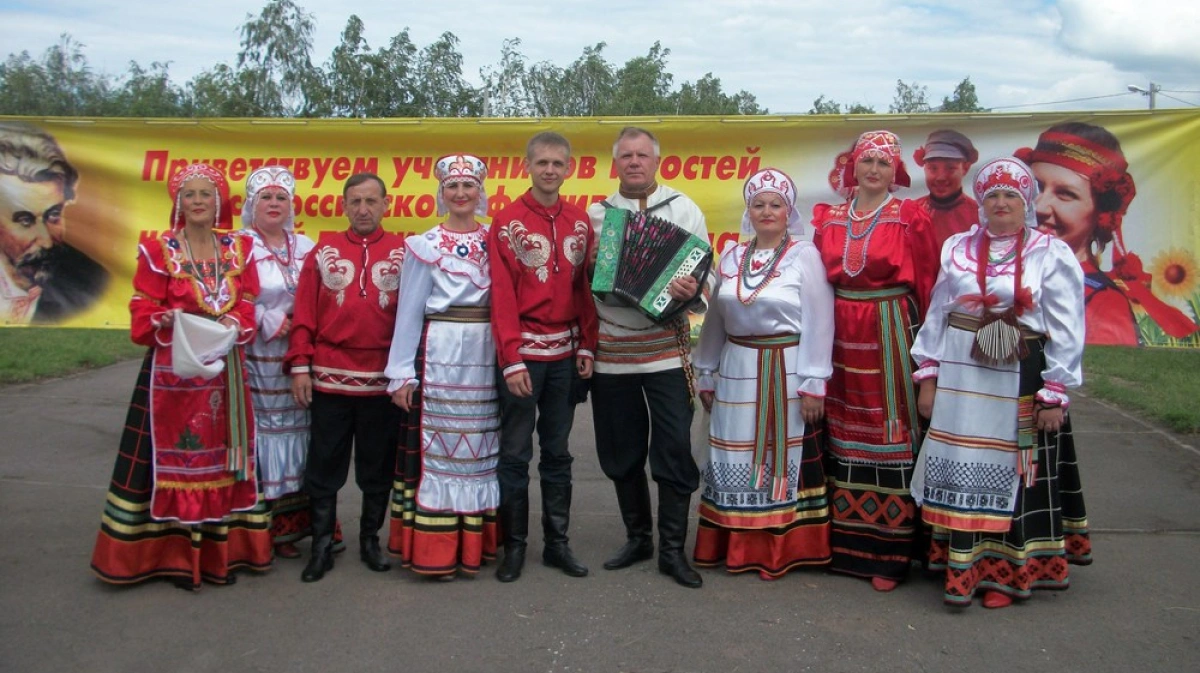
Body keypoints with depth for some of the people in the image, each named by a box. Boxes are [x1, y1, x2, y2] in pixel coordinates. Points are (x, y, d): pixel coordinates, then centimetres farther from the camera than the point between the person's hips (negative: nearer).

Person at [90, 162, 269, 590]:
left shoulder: (238, 249, 8)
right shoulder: (158, 251, -1)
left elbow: (247, 309, 6)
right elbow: (143, 314, -4)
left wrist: (233, 325, -14)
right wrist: (168, 321, -24)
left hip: (225, 372, 3)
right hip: (172, 370, -3)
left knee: (221, 456, 8)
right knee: (174, 456, 0)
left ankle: (222, 551, 18)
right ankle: (177, 557, 10)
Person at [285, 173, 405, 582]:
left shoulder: (403, 253, 4)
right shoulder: (324, 251, 6)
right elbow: (304, 314, 3)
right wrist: (299, 366, -4)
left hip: (382, 379, 0)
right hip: (329, 378, 0)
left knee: (378, 467, 10)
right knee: (324, 467, 7)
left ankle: (371, 539, 25)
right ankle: (321, 545, 18)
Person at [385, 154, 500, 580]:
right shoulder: (426, 246, 2)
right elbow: (409, 310, 0)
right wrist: (401, 373, -5)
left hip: (485, 358, 3)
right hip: (439, 357, -3)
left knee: (480, 449, 8)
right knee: (436, 448, -2)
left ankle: (475, 542, 17)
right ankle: (435, 549, 4)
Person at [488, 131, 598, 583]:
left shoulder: (580, 223, 8)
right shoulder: (507, 222, -4)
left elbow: (586, 288, 10)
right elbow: (502, 296, -9)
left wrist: (586, 346, 2)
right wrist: (511, 359, -14)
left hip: (565, 353, 4)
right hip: (523, 351, -4)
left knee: (557, 452, 11)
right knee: (515, 453, 3)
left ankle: (558, 543, 20)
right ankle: (514, 546, 14)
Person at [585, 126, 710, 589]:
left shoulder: (683, 209, 3)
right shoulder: (596, 214, 10)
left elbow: (705, 274, -1)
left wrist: (692, 291, -23)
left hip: (666, 348, -2)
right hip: (610, 350, 3)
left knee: (674, 451, -4)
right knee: (620, 453, 10)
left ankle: (672, 549, 9)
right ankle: (637, 537, 27)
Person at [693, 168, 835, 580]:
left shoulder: (804, 255, -5)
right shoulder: (731, 257, 9)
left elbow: (818, 323, -8)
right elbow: (715, 320, 13)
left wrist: (813, 384, -12)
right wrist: (707, 375, 12)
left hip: (785, 373, -4)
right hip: (737, 373, 5)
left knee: (782, 457, 2)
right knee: (736, 460, 8)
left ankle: (780, 550, 14)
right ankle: (738, 547, 19)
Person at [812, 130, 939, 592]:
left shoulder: (909, 219, -2)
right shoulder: (827, 219, 9)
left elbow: (927, 285, -3)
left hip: (889, 338, -4)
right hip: (840, 334, 4)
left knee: (890, 437, -1)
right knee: (842, 434, 10)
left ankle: (890, 553, 8)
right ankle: (842, 541, 21)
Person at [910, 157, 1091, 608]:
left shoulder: (1052, 255, -2)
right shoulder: (958, 249, 9)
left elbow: (1067, 332, -4)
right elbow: (937, 314, 10)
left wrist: (1055, 394, -8)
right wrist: (928, 376, 6)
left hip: (1020, 383, -3)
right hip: (960, 378, 3)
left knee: (1012, 475, 4)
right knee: (961, 470, 5)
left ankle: (1005, 572, 16)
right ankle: (963, 566, 15)